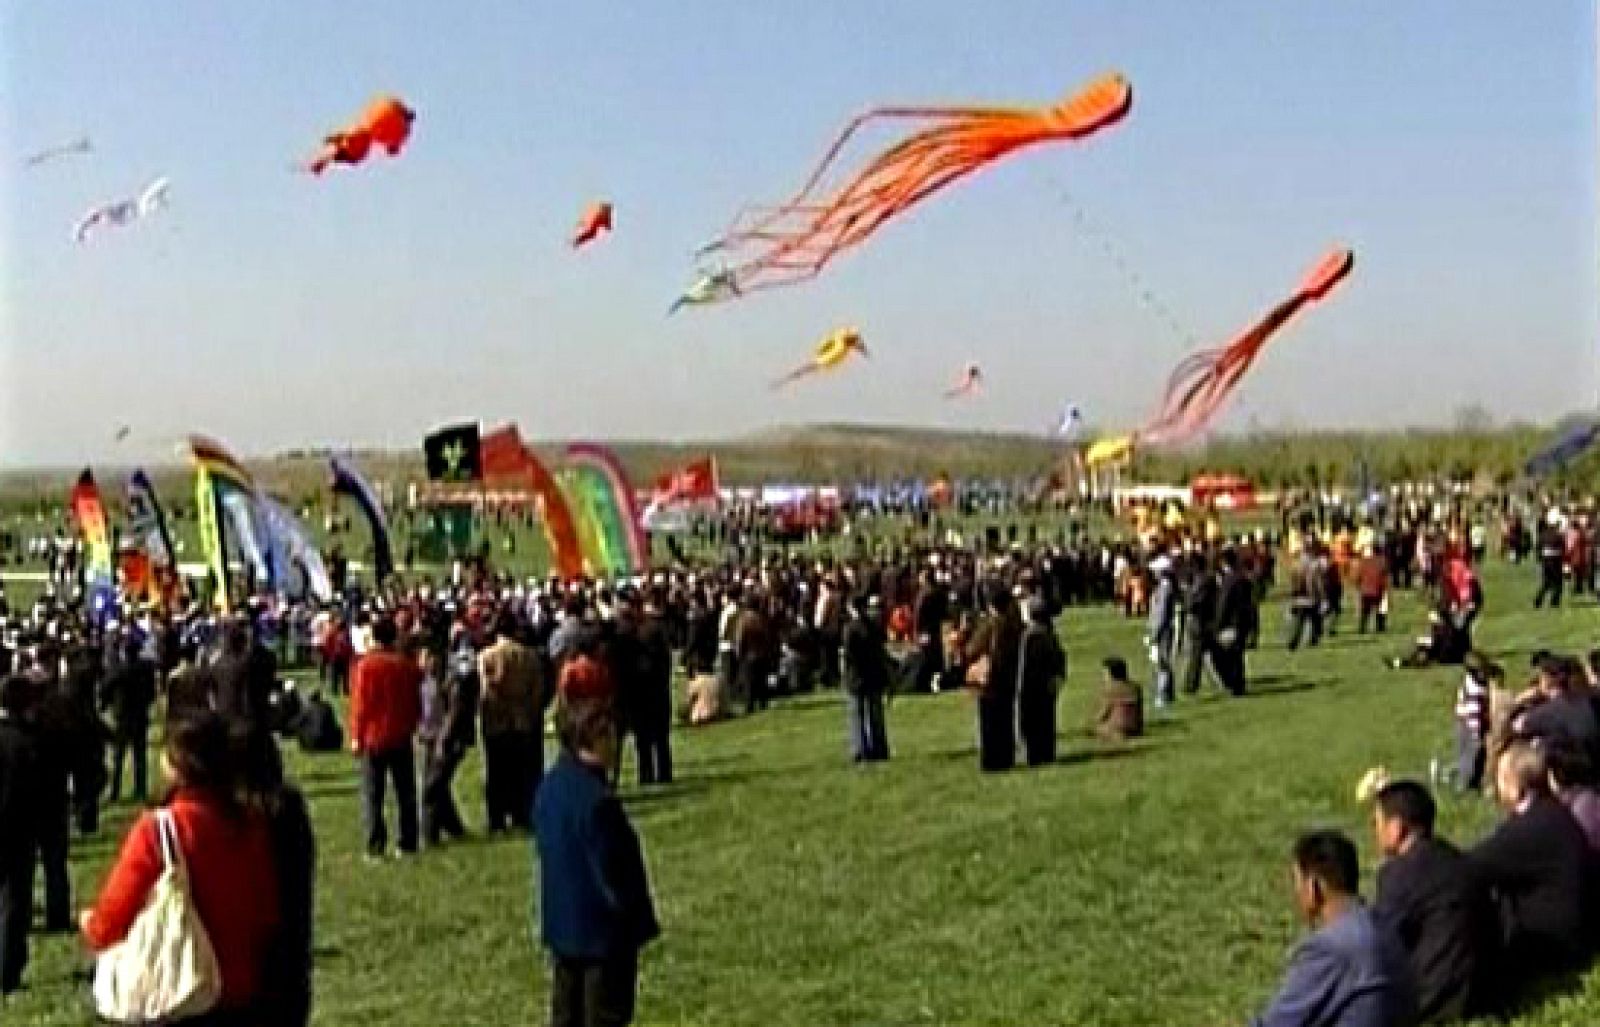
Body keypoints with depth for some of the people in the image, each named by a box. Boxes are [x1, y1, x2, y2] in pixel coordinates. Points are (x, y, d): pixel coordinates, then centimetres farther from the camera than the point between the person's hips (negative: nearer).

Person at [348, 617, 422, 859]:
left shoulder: (366, 665, -11)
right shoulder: (407, 665, 0)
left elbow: (360, 704, -10)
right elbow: (416, 703, 7)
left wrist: (356, 737, -3)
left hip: (373, 739, -3)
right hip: (402, 739, 3)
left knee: (372, 794, 2)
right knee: (406, 793, 10)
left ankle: (376, 844, -5)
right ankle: (408, 843, 10)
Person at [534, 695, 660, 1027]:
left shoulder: (549, 786, 2)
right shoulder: (597, 800, -26)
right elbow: (612, 872, -22)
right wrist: (634, 921, -9)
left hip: (561, 924, 9)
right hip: (602, 930, -9)